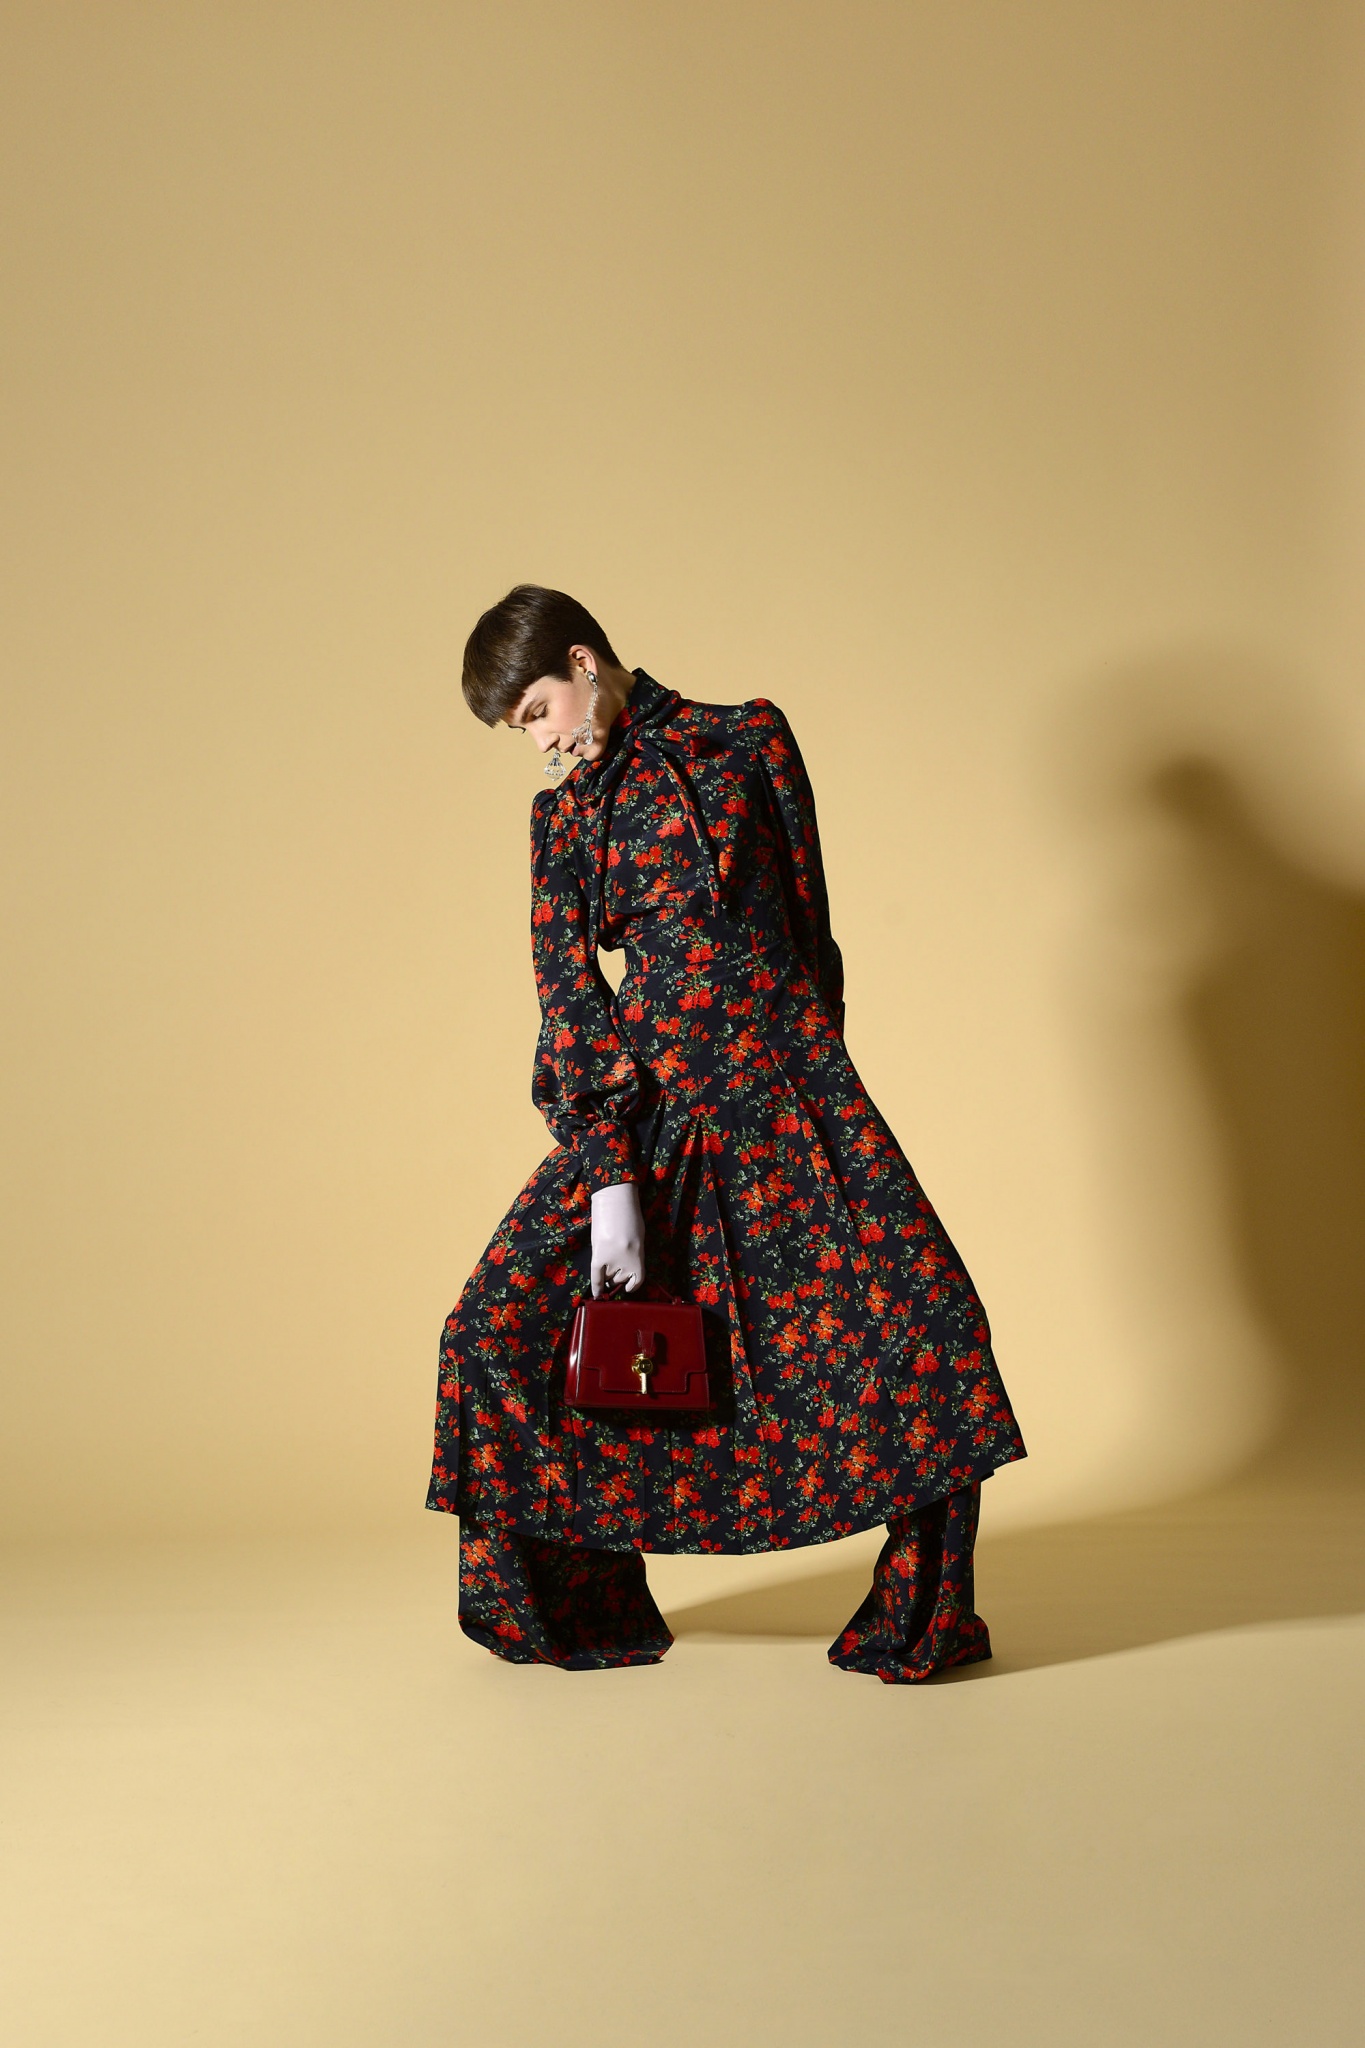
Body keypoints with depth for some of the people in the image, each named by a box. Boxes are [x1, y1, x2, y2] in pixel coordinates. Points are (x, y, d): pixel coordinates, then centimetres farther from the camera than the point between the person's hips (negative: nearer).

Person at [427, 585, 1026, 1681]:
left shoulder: (748, 738, 6)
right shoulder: (567, 814, 10)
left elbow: (806, 914, 8)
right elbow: (568, 993, 2)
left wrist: (809, 1075, 6)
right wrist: (608, 1180, -8)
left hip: (784, 1073, -2)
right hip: (648, 1086, 2)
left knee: (925, 1316, -15)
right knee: (505, 1331, -9)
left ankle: (921, 1614, 4)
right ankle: (584, 1611, 10)